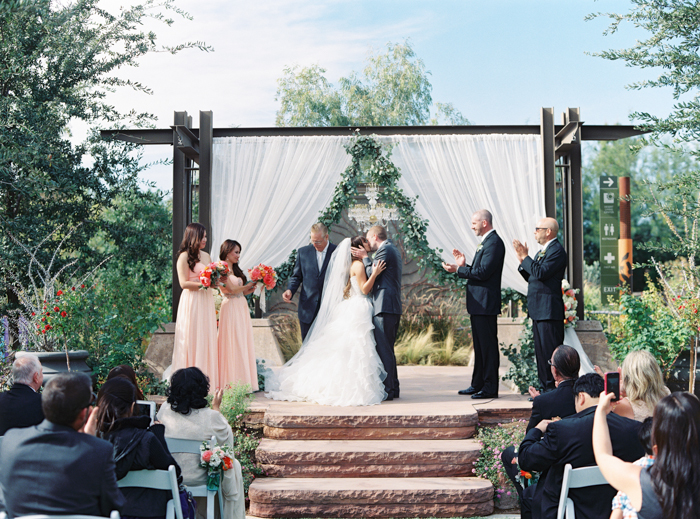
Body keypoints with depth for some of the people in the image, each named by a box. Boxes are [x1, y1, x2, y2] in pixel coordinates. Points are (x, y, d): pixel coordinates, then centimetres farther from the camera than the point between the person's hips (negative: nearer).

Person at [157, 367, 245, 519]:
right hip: (199, 479, -4)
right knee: (233, 466, 25)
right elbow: (227, 441, -4)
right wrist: (217, 408, 1)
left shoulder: (165, 410, -12)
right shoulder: (211, 417, -21)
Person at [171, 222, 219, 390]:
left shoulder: (206, 256, 15)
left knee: (207, 338, 6)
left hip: (206, 302, 7)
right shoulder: (184, 257, -7)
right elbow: (184, 283, -13)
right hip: (191, 301, -7)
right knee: (191, 340, -4)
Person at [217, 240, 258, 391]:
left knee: (244, 343, 7)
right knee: (234, 344, -6)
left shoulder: (235, 270, 18)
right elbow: (231, 290, -15)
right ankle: (234, 383, -1)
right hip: (231, 309, -9)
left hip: (242, 308, 9)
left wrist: (253, 289, 1)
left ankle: (244, 382, 9)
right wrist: (249, 285, -6)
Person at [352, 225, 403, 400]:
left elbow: (372, 274, -12)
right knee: (388, 349, 15)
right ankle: (393, 388, 18)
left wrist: (365, 257, -1)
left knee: (383, 349, -9)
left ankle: (386, 390, -8)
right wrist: (365, 258, 18)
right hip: (394, 307, 11)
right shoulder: (394, 250, 22)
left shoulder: (385, 250, -10)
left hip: (384, 307, -11)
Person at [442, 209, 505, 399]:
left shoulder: (494, 242, -14)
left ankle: (490, 388, -2)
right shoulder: (486, 242, 19)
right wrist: (464, 264, 8)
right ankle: (478, 385, 23)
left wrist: (458, 269, -15)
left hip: (485, 304, -11)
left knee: (488, 345, -6)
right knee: (480, 346, 15)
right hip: (478, 305, 11)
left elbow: (483, 272, -22)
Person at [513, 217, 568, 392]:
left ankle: (554, 389, -5)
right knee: (541, 351, 12)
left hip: (549, 311, -10)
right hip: (538, 310, 10)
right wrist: (522, 260, 7)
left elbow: (541, 273, -22)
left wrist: (525, 257, -14)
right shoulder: (542, 251, 20)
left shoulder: (557, 251, -11)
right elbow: (531, 277, 18)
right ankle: (545, 388, 18)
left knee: (549, 351, -9)